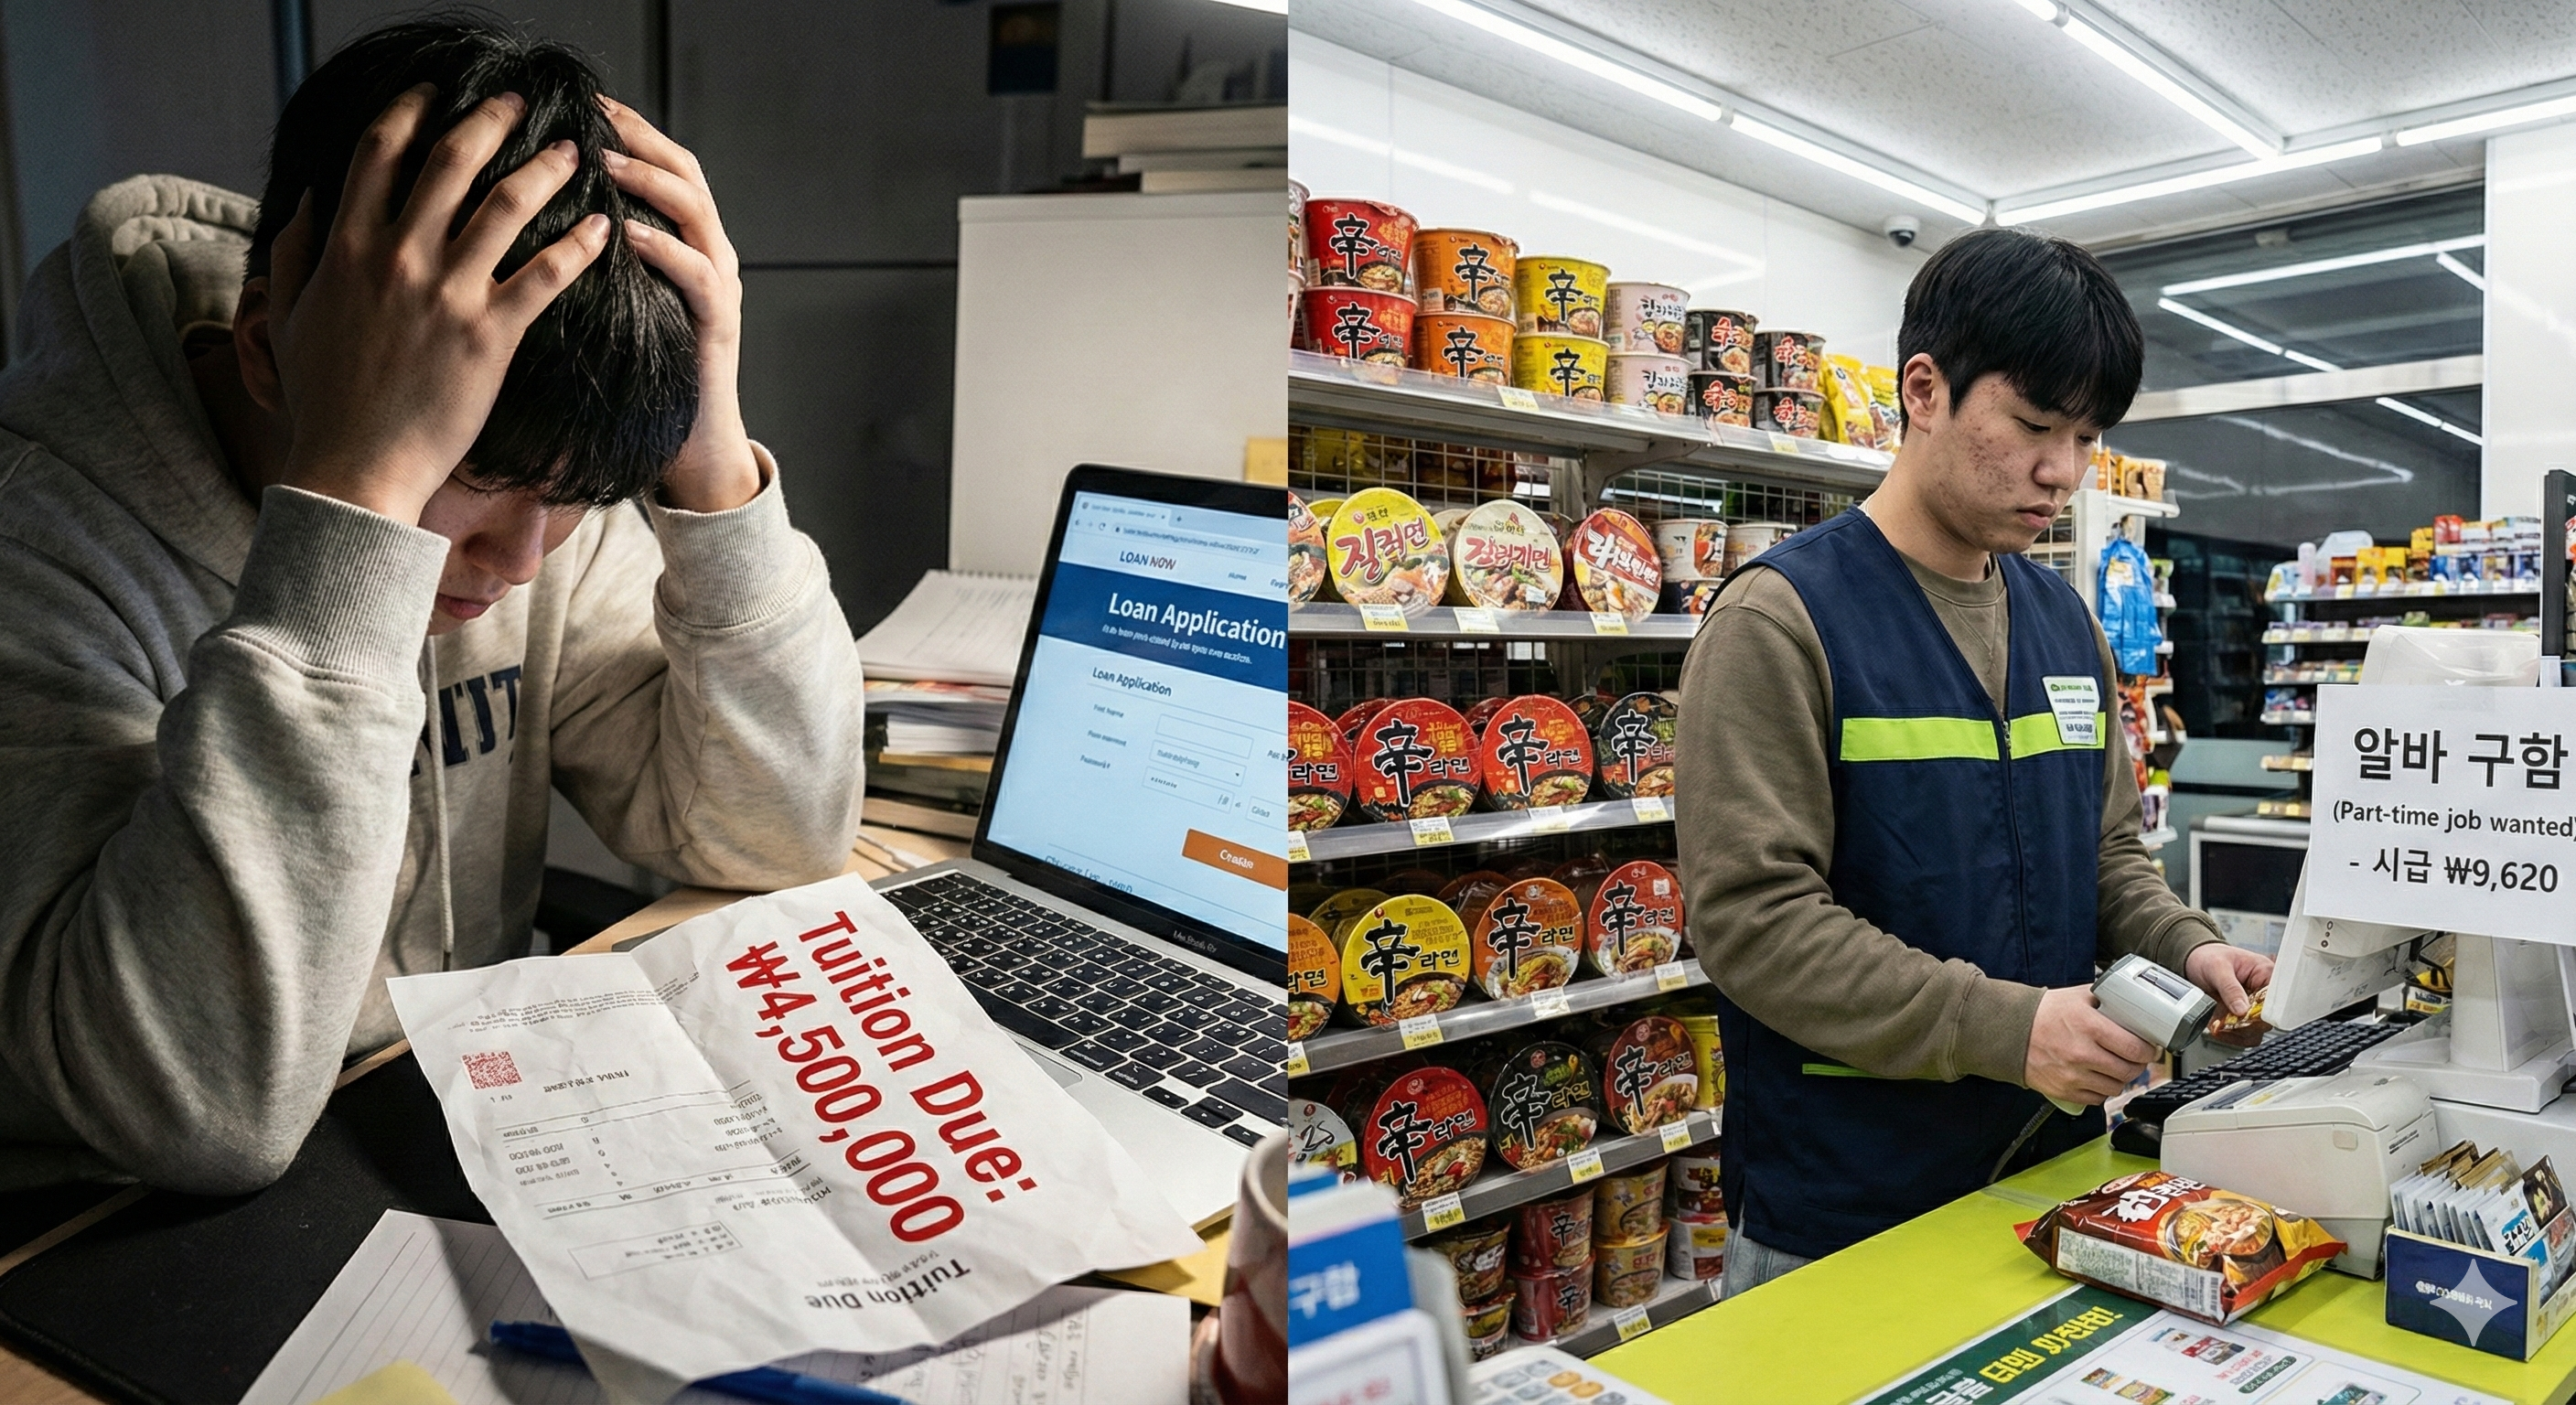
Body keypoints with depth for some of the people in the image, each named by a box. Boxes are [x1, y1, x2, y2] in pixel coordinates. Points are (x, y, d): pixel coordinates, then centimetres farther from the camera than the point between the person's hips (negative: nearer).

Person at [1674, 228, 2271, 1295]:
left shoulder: (2065, 620, 8)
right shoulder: (1781, 620, -16)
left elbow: (2106, 851, 16)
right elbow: (1750, 913, -22)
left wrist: (2184, 948, -4)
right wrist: (2001, 1026, -25)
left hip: (2052, 1167, 7)